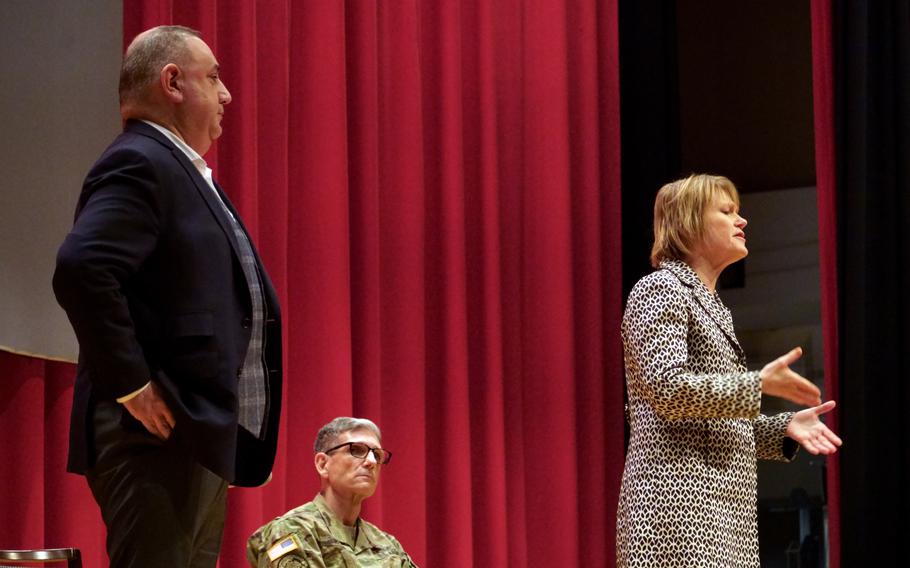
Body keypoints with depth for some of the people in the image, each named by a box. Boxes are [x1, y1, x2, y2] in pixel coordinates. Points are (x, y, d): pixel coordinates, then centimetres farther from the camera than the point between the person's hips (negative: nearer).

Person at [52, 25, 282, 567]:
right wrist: (131, 385, -22)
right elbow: (81, 269, -25)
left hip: (201, 440, 10)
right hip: (159, 438, -10)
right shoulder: (139, 164, -10)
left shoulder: (187, 173, 22)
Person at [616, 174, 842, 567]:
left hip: (721, 503, 9)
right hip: (679, 502, -9)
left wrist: (785, 428, 11)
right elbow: (667, 388, -18)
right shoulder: (660, 289, -4)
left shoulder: (711, 304, 24)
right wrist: (760, 384, -12)